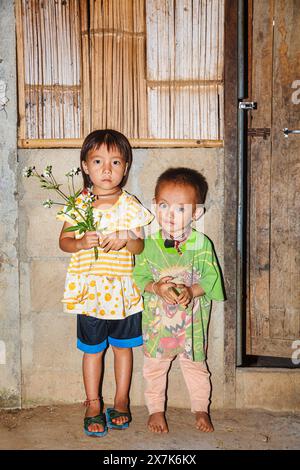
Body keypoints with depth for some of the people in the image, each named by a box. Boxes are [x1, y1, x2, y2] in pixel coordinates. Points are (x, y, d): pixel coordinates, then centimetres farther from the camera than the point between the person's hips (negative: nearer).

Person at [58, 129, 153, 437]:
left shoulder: (130, 206, -2)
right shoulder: (78, 204, -2)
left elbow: (140, 246, -1)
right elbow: (63, 241, 1)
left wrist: (125, 240, -22)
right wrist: (81, 242, -20)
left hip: (123, 290, 1)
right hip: (89, 290, 0)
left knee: (122, 346, 13)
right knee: (93, 350, 10)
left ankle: (121, 402, 30)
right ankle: (93, 406, 25)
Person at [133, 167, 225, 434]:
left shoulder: (202, 244, -10)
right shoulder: (150, 244, -8)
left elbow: (211, 277, -11)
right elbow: (139, 275, -6)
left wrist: (191, 291, -27)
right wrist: (157, 288, -24)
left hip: (192, 320, 0)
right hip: (157, 319, 1)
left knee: (196, 365, 17)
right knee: (155, 367, 15)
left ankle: (201, 409, 37)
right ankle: (156, 409, 35)